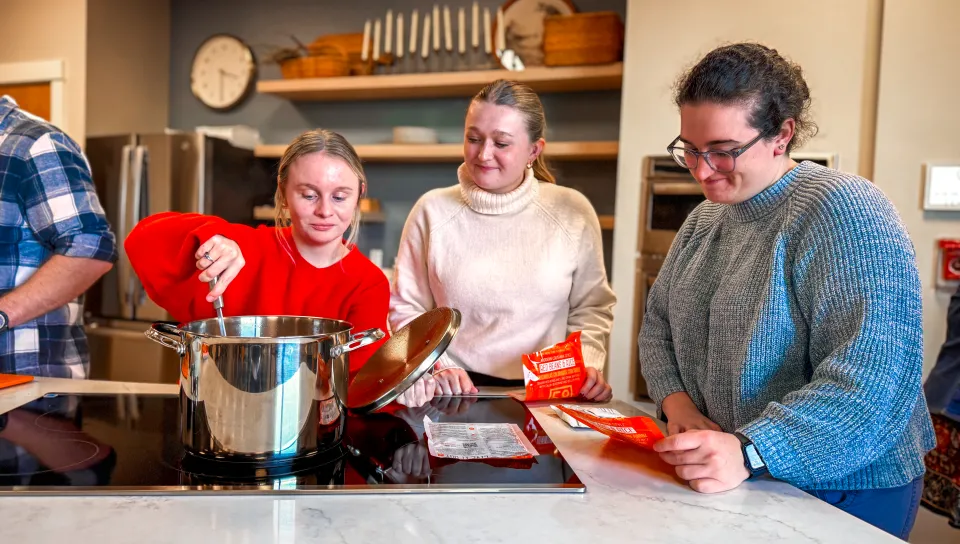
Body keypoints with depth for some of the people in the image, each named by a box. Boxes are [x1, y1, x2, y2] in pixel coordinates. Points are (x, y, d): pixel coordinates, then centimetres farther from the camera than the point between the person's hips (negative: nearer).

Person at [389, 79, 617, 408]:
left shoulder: (572, 212, 1)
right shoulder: (432, 211, 0)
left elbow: (591, 306, 10)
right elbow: (406, 308, 5)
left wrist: (588, 363, -6)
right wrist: (437, 368, -8)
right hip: (455, 393, 0)